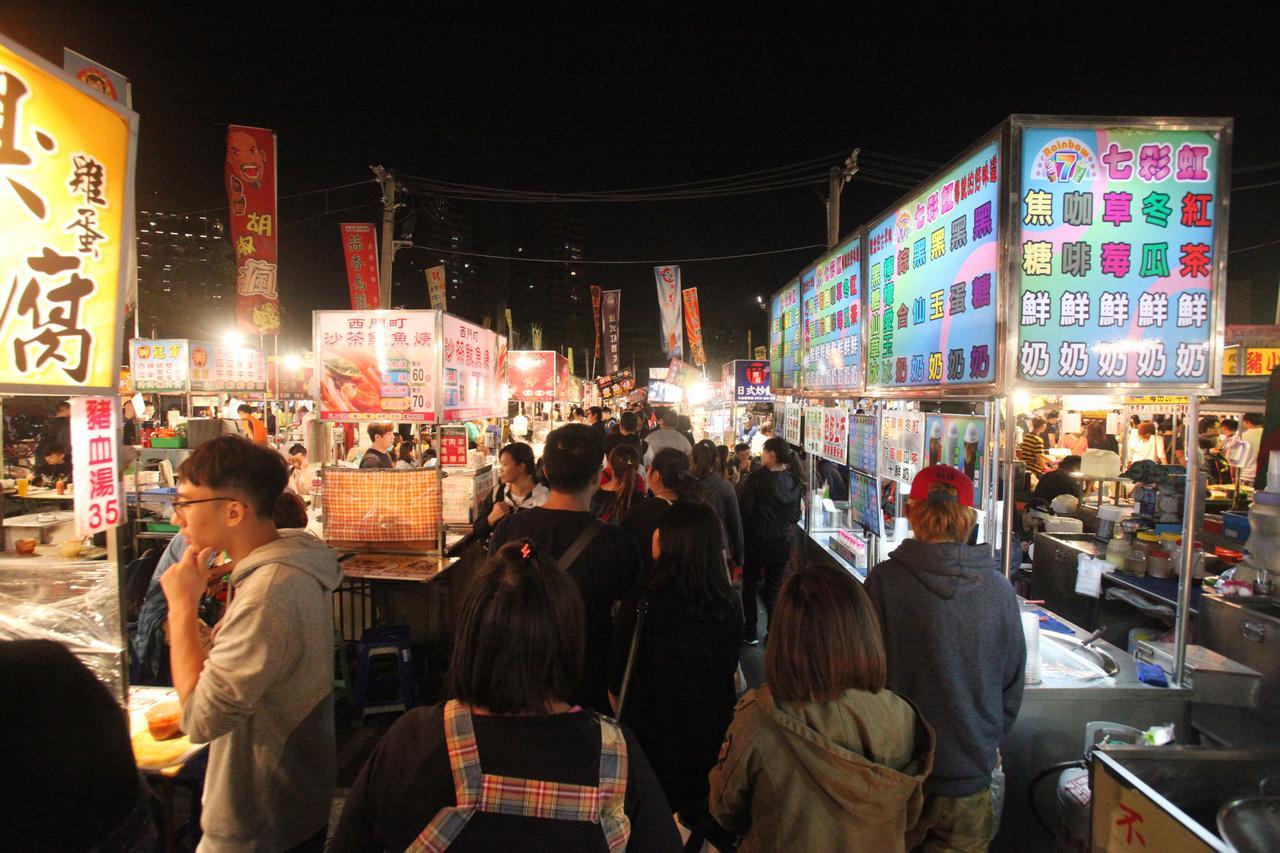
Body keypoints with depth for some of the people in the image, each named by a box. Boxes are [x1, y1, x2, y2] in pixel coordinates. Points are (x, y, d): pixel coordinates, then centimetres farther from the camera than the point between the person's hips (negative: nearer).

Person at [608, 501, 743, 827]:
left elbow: (616, 681, -11)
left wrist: (624, 721, 7)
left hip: (653, 739, -3)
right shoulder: (729, 606, -12)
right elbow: (730, 670, 3)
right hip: (713, 737, 3)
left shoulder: (640, 602, -22)